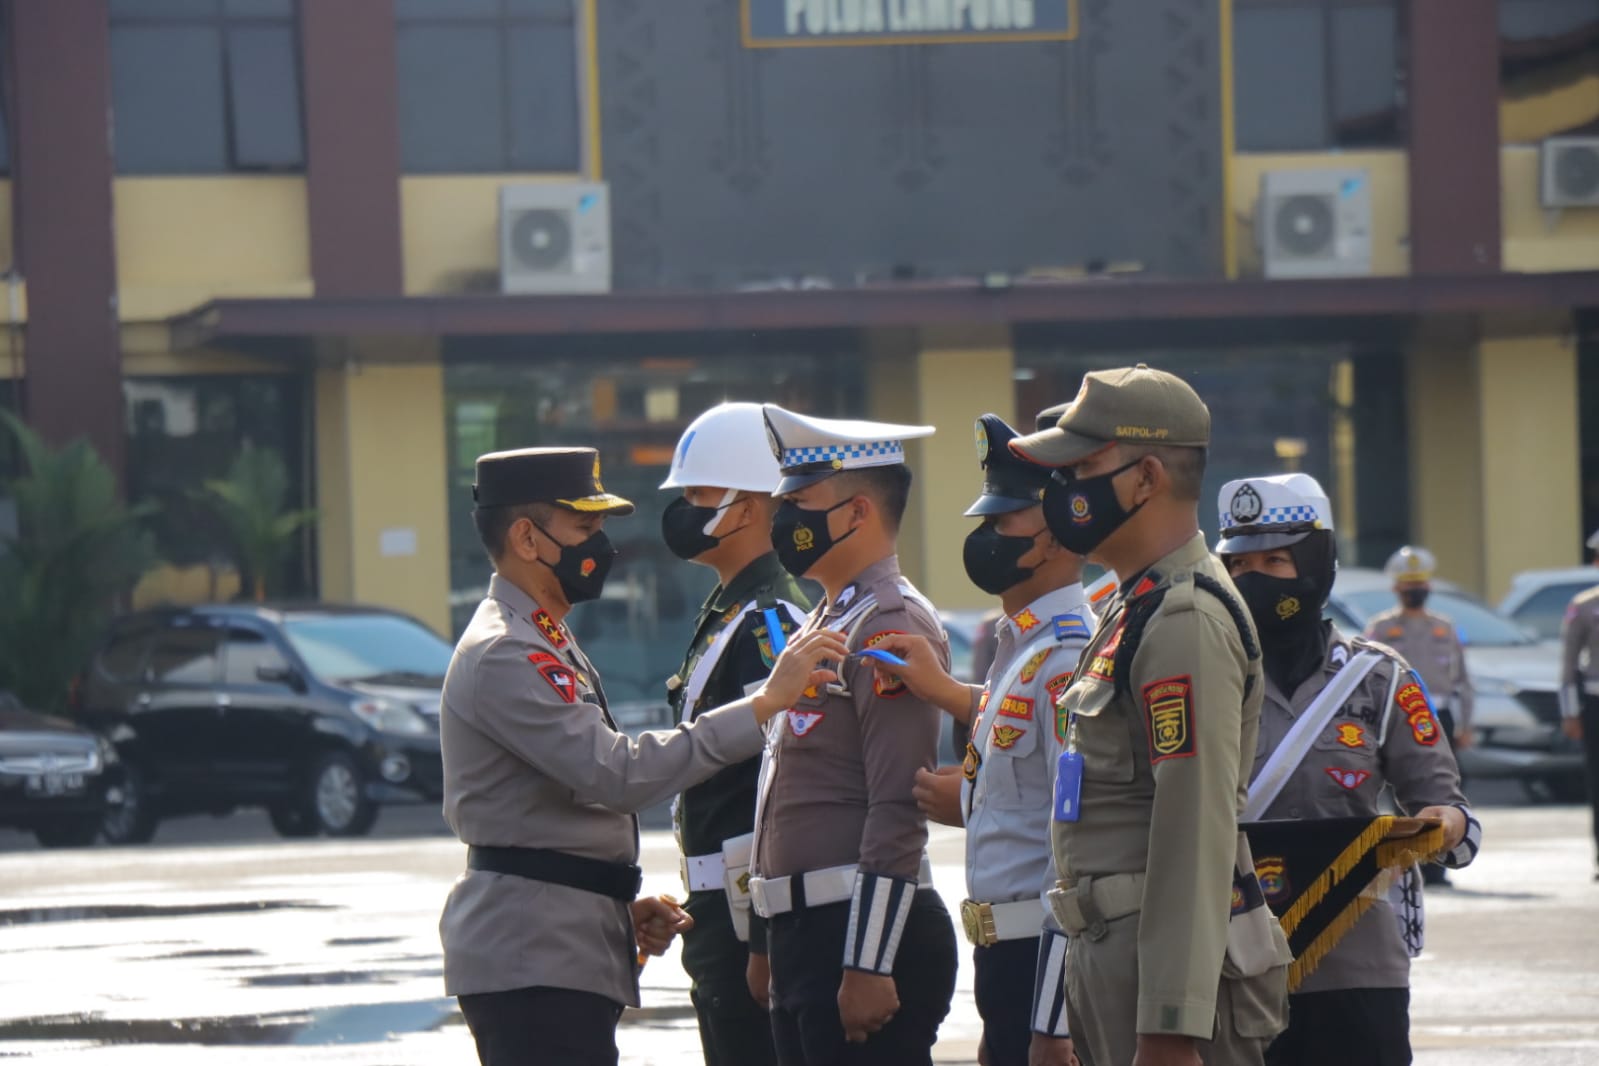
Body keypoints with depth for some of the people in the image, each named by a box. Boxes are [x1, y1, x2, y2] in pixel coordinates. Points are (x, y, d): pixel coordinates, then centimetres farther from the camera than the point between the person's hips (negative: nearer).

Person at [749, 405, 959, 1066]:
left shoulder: (892, 627, -12)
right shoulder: (826, 624, 18)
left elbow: (899, 812, -19)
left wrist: (869, 968, -22)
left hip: (867, 936, -10)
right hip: (806, 936, 10)